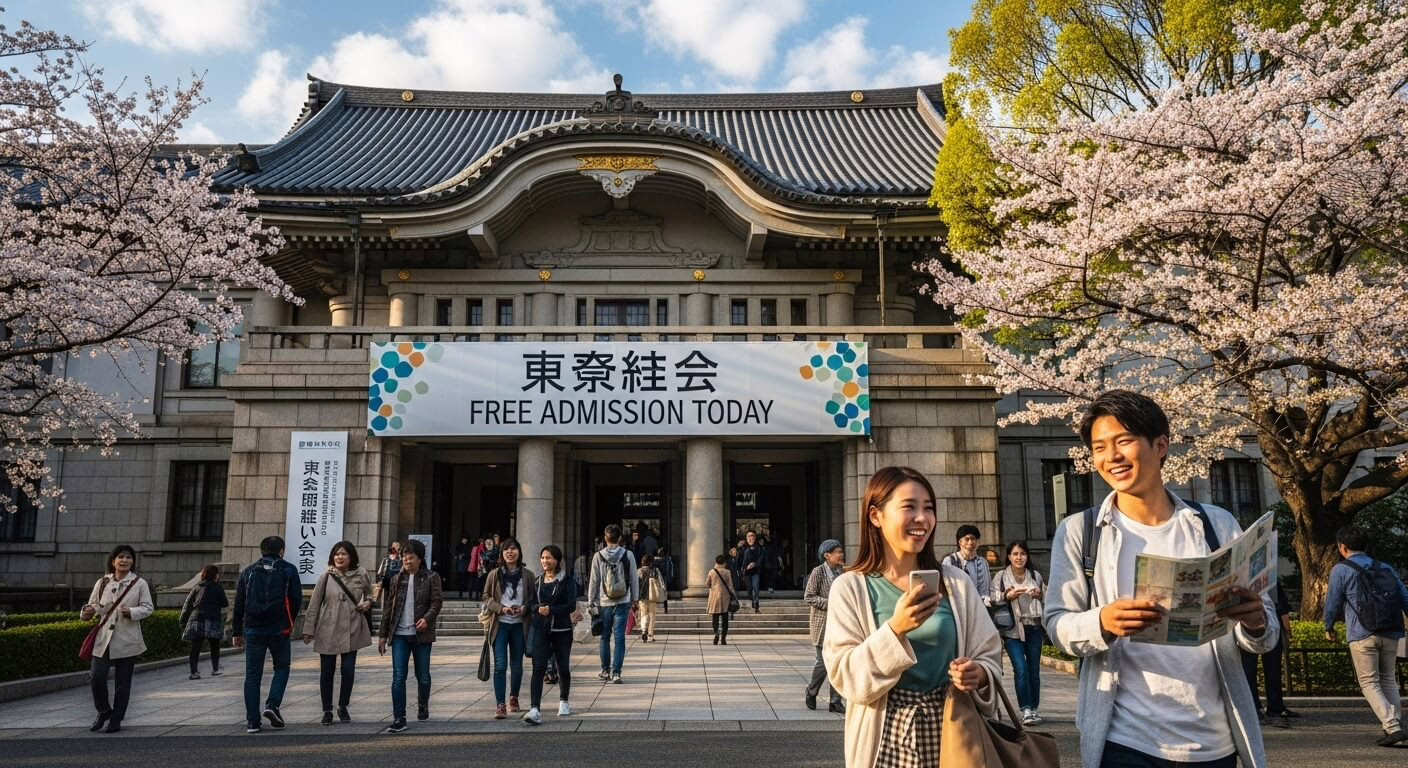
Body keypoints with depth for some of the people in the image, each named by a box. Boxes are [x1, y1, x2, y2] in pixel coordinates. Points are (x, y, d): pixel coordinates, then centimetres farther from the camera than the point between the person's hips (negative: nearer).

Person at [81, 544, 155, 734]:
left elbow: (148, 607, -1)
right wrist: (87, 612, -9)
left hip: (127, 640, -2)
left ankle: (116, 719, 18)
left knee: (123, 682, 4)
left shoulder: (140, 583, 1)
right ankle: (104, 711, 19)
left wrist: (132, 612, -19)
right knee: (96, 677, -6)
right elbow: (93, 605, 13)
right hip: (103, 638, 2)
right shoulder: (102, 583, 7)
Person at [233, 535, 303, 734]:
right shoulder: (288, 570, 2)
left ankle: (252, 721, 5)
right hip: (279, 629, -2)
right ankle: (273, 705, -4)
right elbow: (297, 600, -2)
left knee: (252, 674, 6)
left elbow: (239, 604, 9)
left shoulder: (249, 572, 10)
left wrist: (237, 632, 13)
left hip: (253, 630, 2)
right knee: (282, 667, 15)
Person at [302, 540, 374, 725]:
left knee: (348, 670, 0)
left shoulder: (361, 575, -1)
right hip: (327, 630, -1)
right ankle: (327, 711, 20)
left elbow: (370, 594, 18)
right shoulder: (326, 576, -5)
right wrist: (309, 629, -1)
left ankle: (343, 707, 22)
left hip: (352, 630, 1)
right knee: (327, 671, 6)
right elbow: (314, 604, -1)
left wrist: (368, 603, -5)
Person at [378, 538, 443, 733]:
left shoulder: (431, 577, 0)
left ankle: (423, 706, 34)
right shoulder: (397, 579, 11)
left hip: (421, 634, -2)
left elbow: (437, 601, -7)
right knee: (398, 677, -6)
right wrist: (383, 635, 11)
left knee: (423, 676, 9)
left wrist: (427, 618, -26)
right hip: (399, 635, 2)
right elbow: (389, 608, 13)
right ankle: (399, 719, -3)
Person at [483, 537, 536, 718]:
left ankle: (514, 699, 31)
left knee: (517, 665, 11)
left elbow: (534, 599, 7)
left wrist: (524, 608, -13)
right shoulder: (495, 574, 4)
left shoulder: (527, 575, 4)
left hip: (519, 625, 1)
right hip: (500, 624, -1)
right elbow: (486, 597, 4)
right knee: (500, 665, -10)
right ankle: (500, 705, -8)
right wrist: (501, 608, -12)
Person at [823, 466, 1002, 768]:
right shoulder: (850, 588, -7)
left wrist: (978, 675, -16)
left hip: (950, 732, 3)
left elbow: (989, 656, 6)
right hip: (887, 740, -2)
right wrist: (895, 629, -25)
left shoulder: (955, 582, 2)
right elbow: (845, 676, -13)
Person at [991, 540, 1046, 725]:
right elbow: (993, 599, -2)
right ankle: (1026, 709, -7)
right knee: (1021, 670, -12)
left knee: (1034, 670, 5)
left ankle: (1035, 708, 18)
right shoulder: (1001, 576, 4)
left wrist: (1040, 595, -5)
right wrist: (1007, 596, -18)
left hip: (1033, 628, 3)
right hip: (1013, 629, -3)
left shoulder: (1036, 575, 11)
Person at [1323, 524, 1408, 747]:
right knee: (1388, 680, 18)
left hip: (1362, 635, -5)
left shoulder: (1341, 569, 0)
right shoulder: (1386, 569, 15)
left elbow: (1333, 603, 1)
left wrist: (1329, 628, 16)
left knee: (1369, 683, 3)